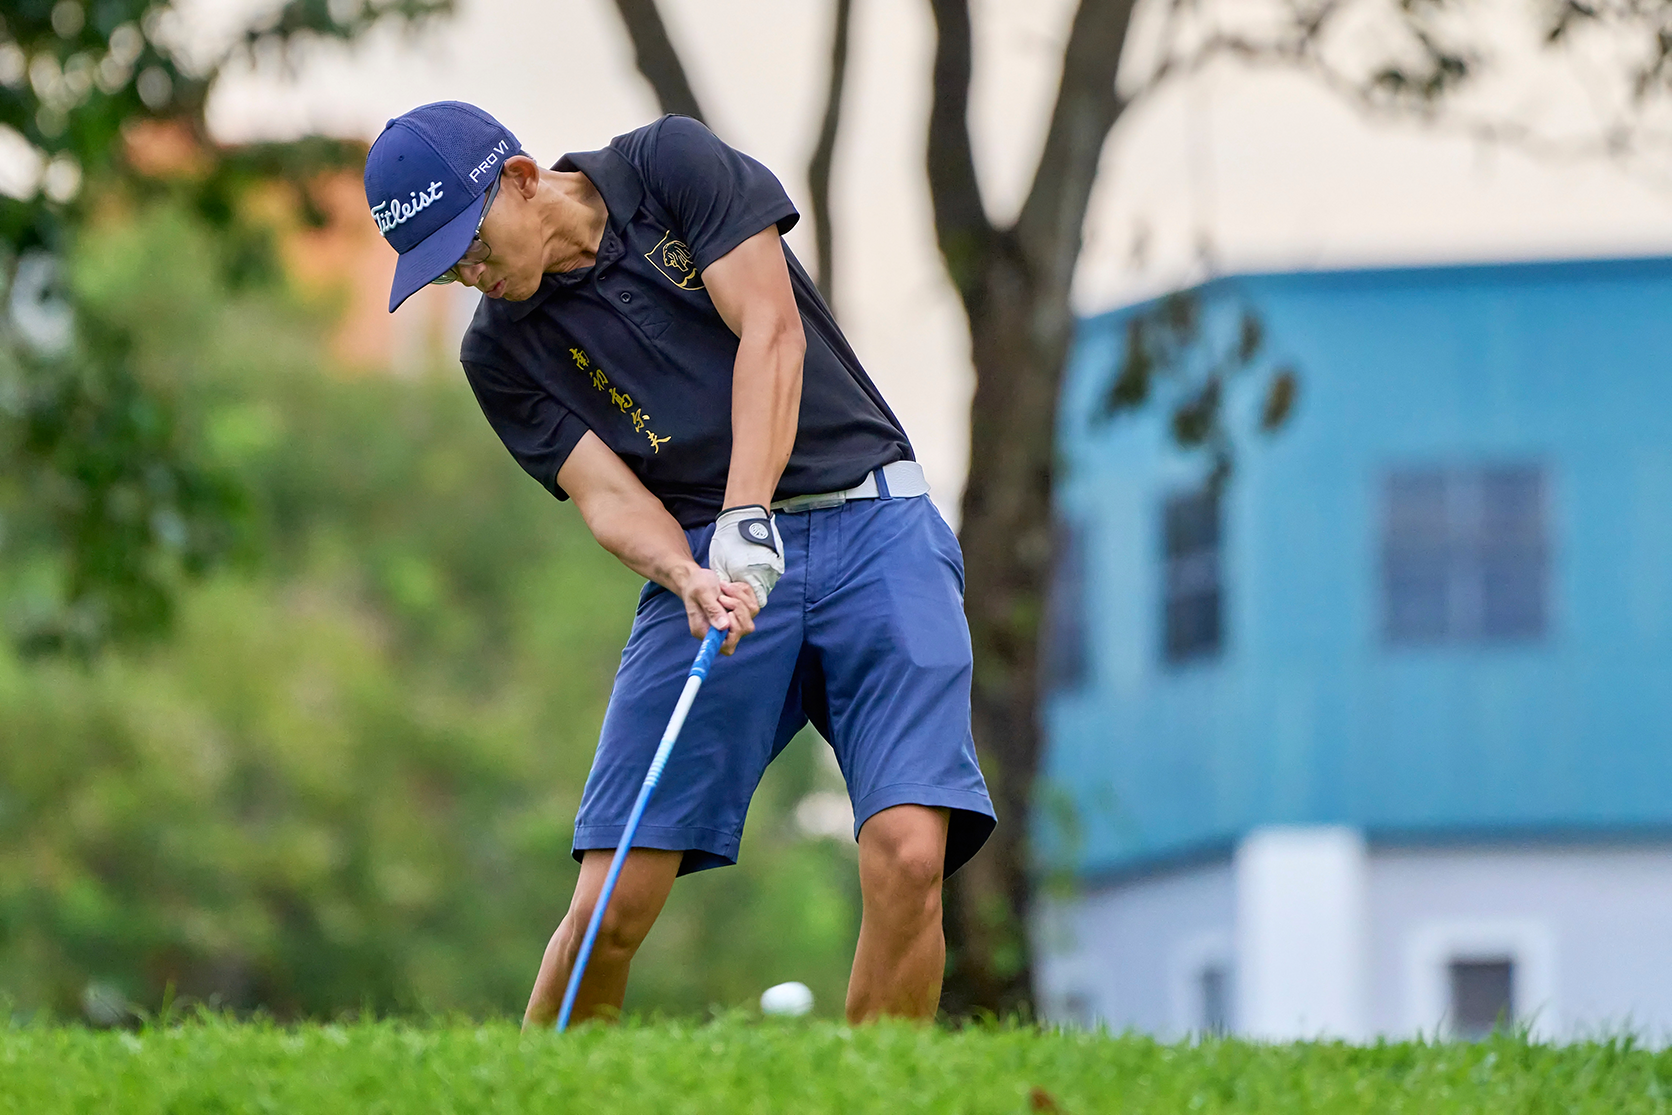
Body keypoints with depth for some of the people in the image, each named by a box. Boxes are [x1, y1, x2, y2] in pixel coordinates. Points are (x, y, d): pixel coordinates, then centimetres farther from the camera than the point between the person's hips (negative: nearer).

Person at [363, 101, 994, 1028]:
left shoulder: (672, 163, -1)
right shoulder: (501, 352, 5)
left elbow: (770, 332, -10)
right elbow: (608, 495, -4)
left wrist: (747, 518, -21)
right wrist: (690, 578, -26)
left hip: (871, 524, -2)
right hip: (708, 559, 2)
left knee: (907, 856, -20)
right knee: (610, 904, -10)